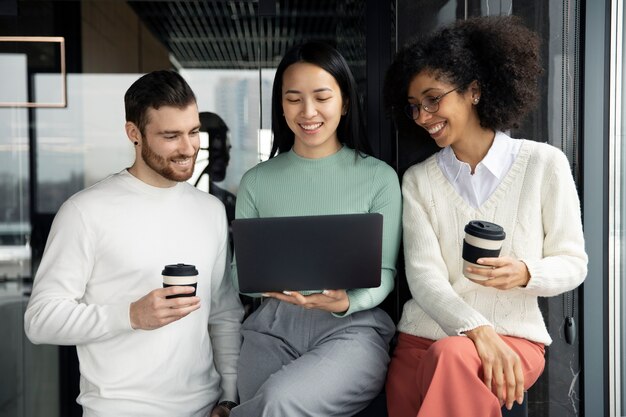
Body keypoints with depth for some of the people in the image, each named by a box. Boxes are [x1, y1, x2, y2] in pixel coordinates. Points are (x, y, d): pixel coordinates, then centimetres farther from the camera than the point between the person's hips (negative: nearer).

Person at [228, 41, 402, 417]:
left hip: (352, 328, -2)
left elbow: (384, 272, 0)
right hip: (273, 325, 2)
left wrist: (347, 302, -21)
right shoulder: (257, 181, 9)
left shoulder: (379, 177, 2)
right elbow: (239, 267, 9)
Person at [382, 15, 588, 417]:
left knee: (452, 357, -35)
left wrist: (525, 273, -18)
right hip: (423, 338, 3)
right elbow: (424, 275, -5)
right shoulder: (418, 180, 6)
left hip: (514, 338, -3)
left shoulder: (544, 163, 0)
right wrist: (478, 331, -22)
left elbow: (573, 263, 4)